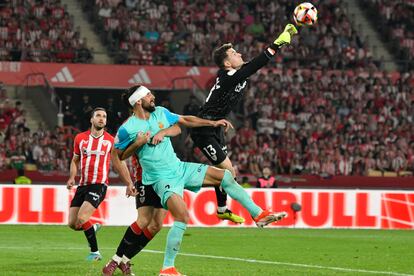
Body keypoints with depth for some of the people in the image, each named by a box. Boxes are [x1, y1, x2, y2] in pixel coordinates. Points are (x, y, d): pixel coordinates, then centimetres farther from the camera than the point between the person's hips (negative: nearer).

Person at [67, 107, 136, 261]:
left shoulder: (110, 141, 1)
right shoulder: (80, 138, 8)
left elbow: (119, 164, 9)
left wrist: (129, 184, 3)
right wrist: (72, 177, 3)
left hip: (99, 185, -4)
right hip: (83, 185, 4)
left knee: (81, 219, -21)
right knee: (72, 224, 1)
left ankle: (95, 252, -6)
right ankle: (93, 227, 33)